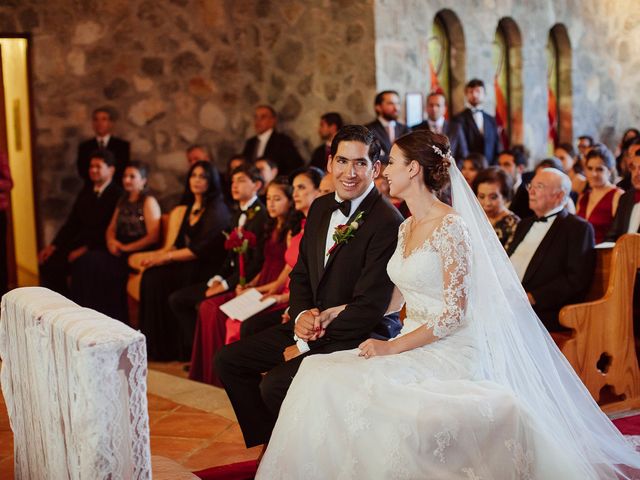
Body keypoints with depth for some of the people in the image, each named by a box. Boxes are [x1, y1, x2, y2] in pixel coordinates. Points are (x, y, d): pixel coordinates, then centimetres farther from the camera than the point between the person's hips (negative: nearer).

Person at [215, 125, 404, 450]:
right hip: (311, 323, 9)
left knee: (275, 384, -25)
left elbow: (369, 306, -21)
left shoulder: (388, 222, -19)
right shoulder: (320, 207, 7)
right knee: (229, 361, 4)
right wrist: (301, 315, -7)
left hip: (356, 337, -8)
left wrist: (307, 345, -17)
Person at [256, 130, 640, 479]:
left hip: (452, 353, -8)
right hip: (413, 346, 8)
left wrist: (394, 347, -18)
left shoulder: (450, 226, -13)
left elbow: (454, 313, -16)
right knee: (320, 373, -13)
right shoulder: (407, 227, 14)